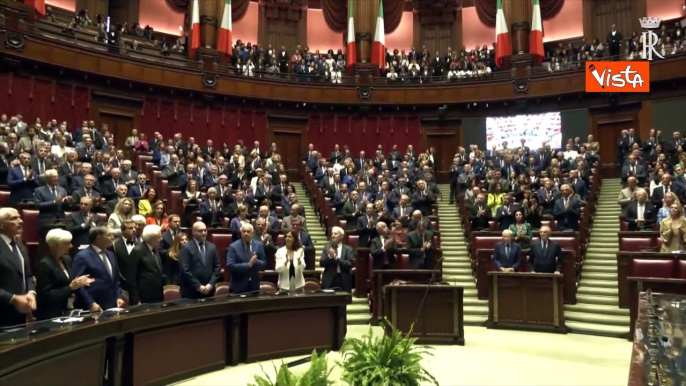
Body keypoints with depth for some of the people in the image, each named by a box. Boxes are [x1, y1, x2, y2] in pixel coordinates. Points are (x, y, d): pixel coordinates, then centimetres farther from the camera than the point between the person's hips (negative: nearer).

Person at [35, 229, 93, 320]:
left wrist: (79, 282, -2)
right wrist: (70, 287, -21)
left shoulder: (67, 259, 8)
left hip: (68, 311, 7)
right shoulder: (44, 264, -14)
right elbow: (45, 295, -17)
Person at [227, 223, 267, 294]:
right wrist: (248, 265, -22)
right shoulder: (233, 246, -7)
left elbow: (264, 264, 3)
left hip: (254, 285, 3)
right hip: (238, 286, -3)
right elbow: (230, 265, -16)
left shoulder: (259, 245, 3)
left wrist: (256, 261, -18)